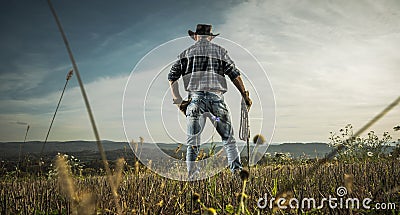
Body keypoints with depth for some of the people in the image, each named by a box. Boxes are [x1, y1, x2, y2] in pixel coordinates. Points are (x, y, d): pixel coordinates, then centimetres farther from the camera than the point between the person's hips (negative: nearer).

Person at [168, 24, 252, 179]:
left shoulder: (186, 53, 15)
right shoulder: (220, 51, 11)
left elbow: (172, 76, 8)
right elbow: (235, 75, 3)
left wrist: (177, 100, 8)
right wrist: (245, 96, 7)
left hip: (195, 100, 1)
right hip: (216, 99, -1)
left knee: (193, 142, 7)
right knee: (228, 139, 7)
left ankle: (191, 175, 6)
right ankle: (237, 170, -1)